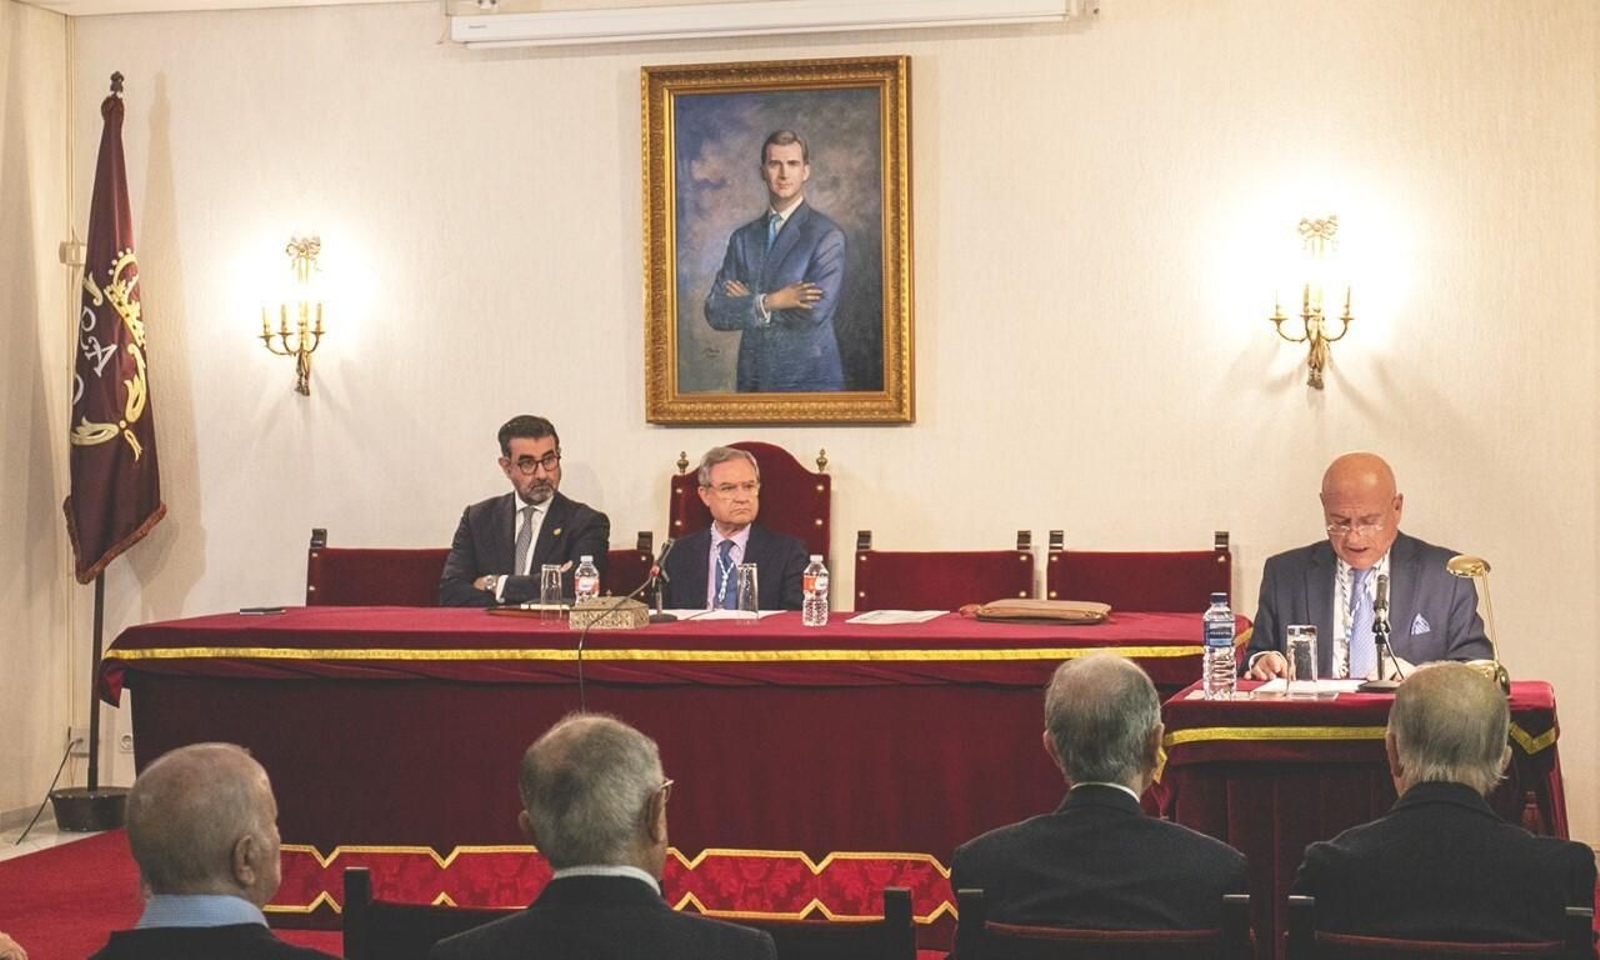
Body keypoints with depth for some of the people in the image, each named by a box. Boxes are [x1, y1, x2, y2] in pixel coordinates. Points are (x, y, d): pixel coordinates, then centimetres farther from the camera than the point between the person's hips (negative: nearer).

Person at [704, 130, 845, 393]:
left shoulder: (827, 235, -6)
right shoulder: (742, 238, 9)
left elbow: (815, 313, -17)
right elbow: (715, 312, 0)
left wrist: (748, 303, -7)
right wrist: (771, 302, -14)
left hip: (810, 381, -4)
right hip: (752, 381, 4)